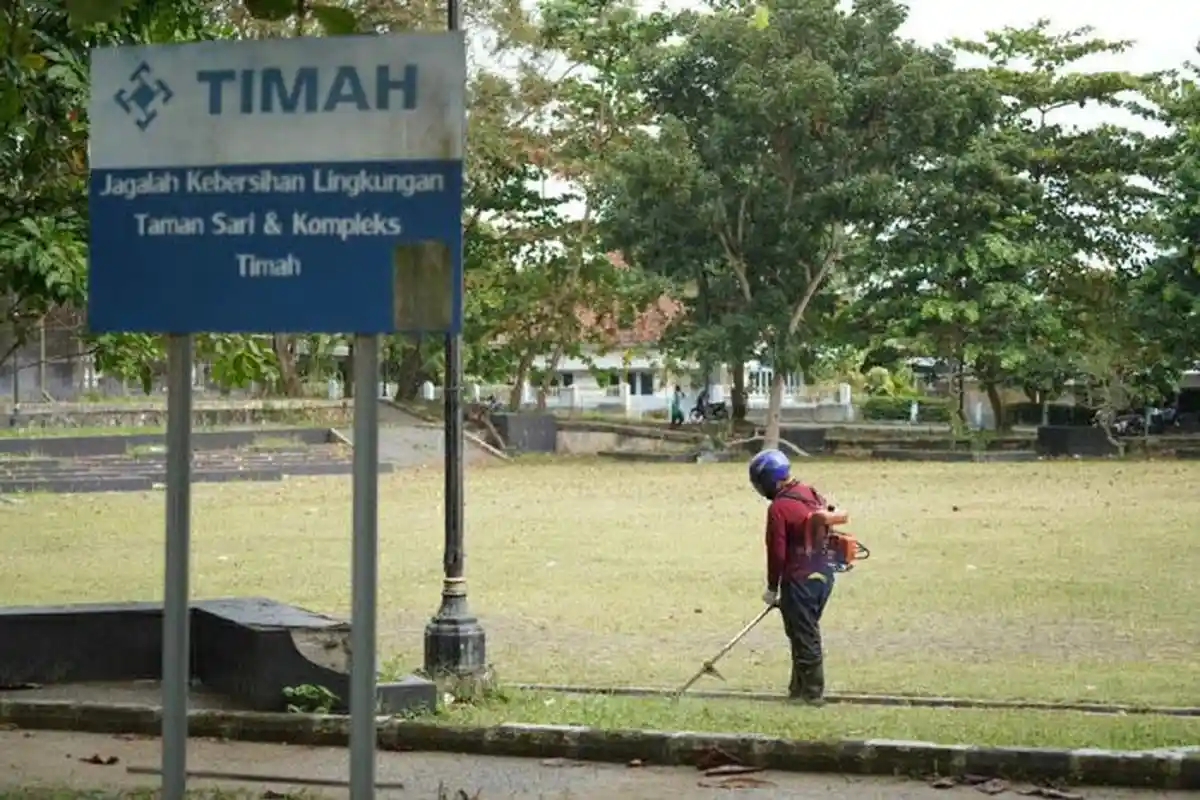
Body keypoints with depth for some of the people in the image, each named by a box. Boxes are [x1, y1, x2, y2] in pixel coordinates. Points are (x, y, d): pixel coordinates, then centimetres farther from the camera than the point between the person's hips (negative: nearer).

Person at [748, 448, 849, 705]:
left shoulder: (778, 508, -17)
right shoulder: (811, 493, 6)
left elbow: (777, 552, -15)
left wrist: (772, 588, -4)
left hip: (800, 580, -8)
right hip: (824, 575, 8)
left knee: (804, 637, 2)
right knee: (807, 633, 18)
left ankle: (812, 692, 8)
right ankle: (799, 687, 26)